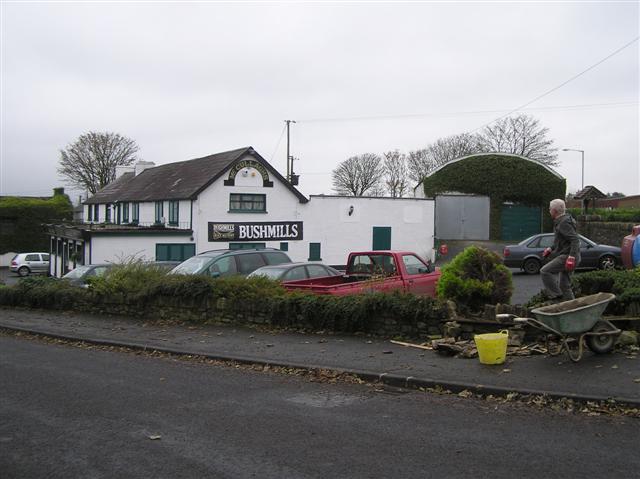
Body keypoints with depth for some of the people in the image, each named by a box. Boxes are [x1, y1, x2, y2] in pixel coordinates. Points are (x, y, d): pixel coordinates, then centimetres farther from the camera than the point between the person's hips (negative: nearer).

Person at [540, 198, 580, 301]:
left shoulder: (564, 223, -16)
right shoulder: (560, 222, 17)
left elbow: (575, 239, -24)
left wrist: (571, 257, -32)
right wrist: (551, 249, 22)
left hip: (567, 256, -11)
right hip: (564, 255, 11)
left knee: (545, 271, -16)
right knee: (564, 285, 13)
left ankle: (556, 296, -13)